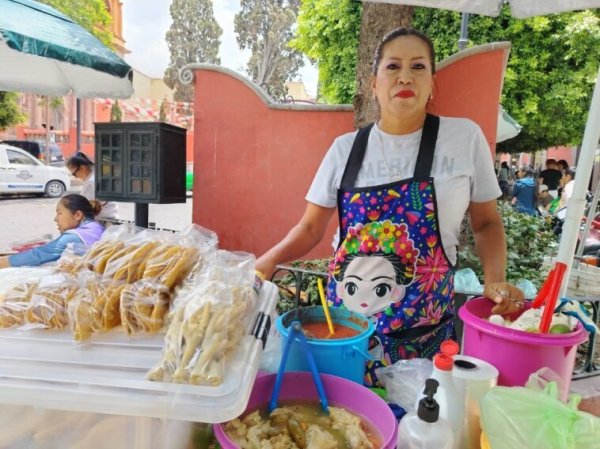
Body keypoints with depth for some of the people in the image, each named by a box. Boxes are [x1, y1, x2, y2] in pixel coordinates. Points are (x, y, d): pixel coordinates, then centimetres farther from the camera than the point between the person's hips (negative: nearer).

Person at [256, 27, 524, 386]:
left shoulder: (465, 138, -4)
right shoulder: (346, 147, -1)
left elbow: (487, 223, 7)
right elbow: (311, 228, 3)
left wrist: (495, 280, -9)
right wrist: (267, 261, -13)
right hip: (346, 319, 1)